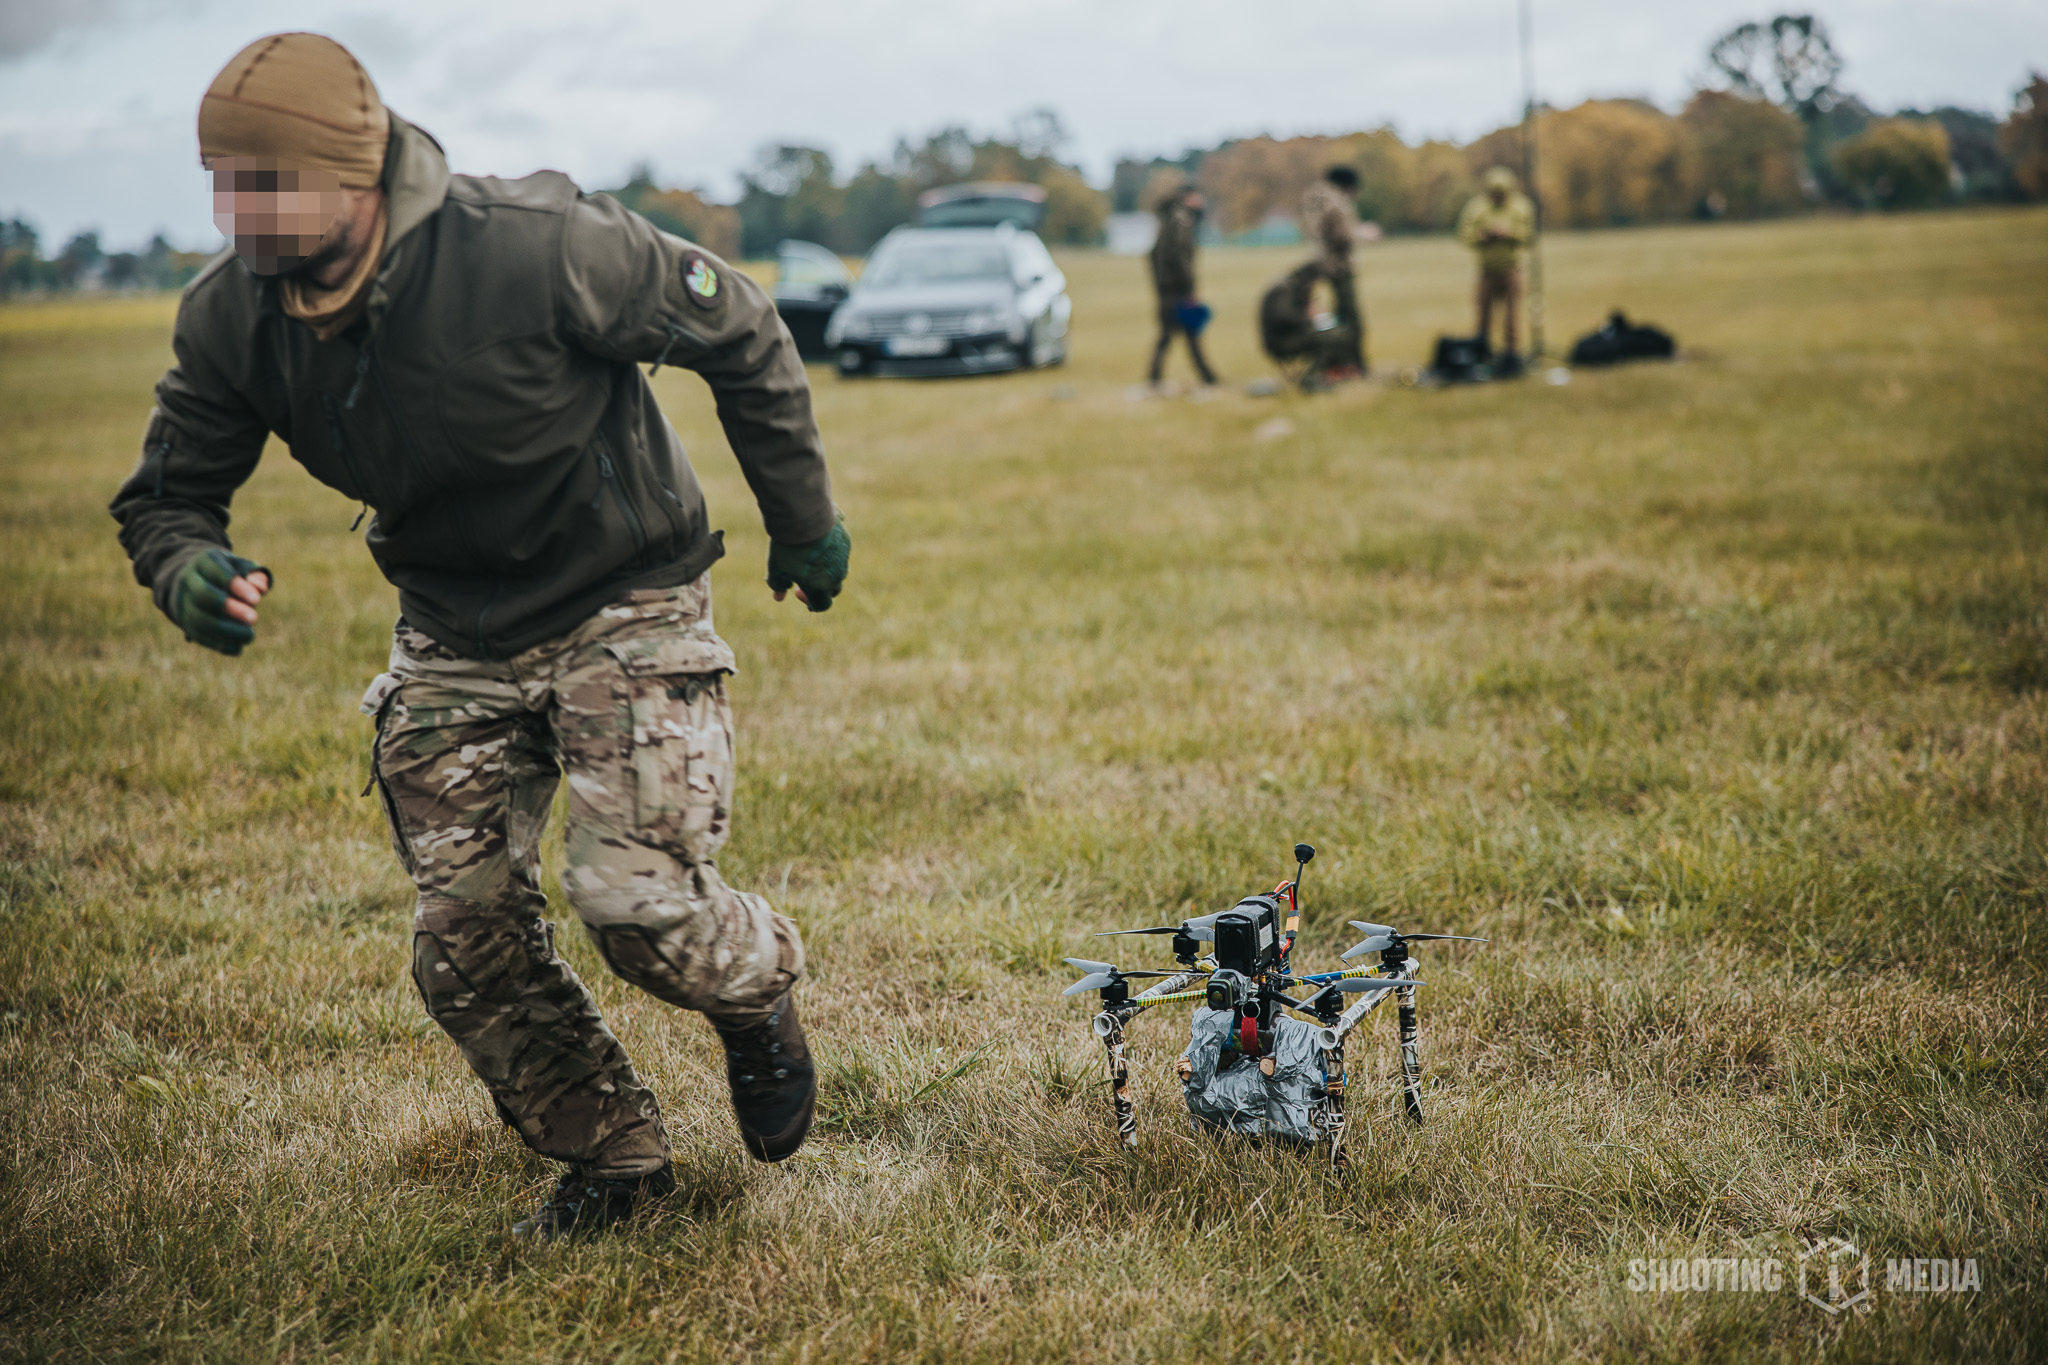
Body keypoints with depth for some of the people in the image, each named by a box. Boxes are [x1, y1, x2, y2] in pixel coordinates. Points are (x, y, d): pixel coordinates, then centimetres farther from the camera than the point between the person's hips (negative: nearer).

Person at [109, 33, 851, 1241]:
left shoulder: (534, 249, -28)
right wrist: (190, 569, -26)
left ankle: (761, 999, 21)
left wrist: (805, 520, -3)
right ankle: (613, 1155, 25)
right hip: (455, 641, 5)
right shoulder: (229, 319, -13)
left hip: (622, 609, -5)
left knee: (635, 900, -16)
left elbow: (741, 334, -13)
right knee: (466, 945, 1)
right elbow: (168, 493, 0)